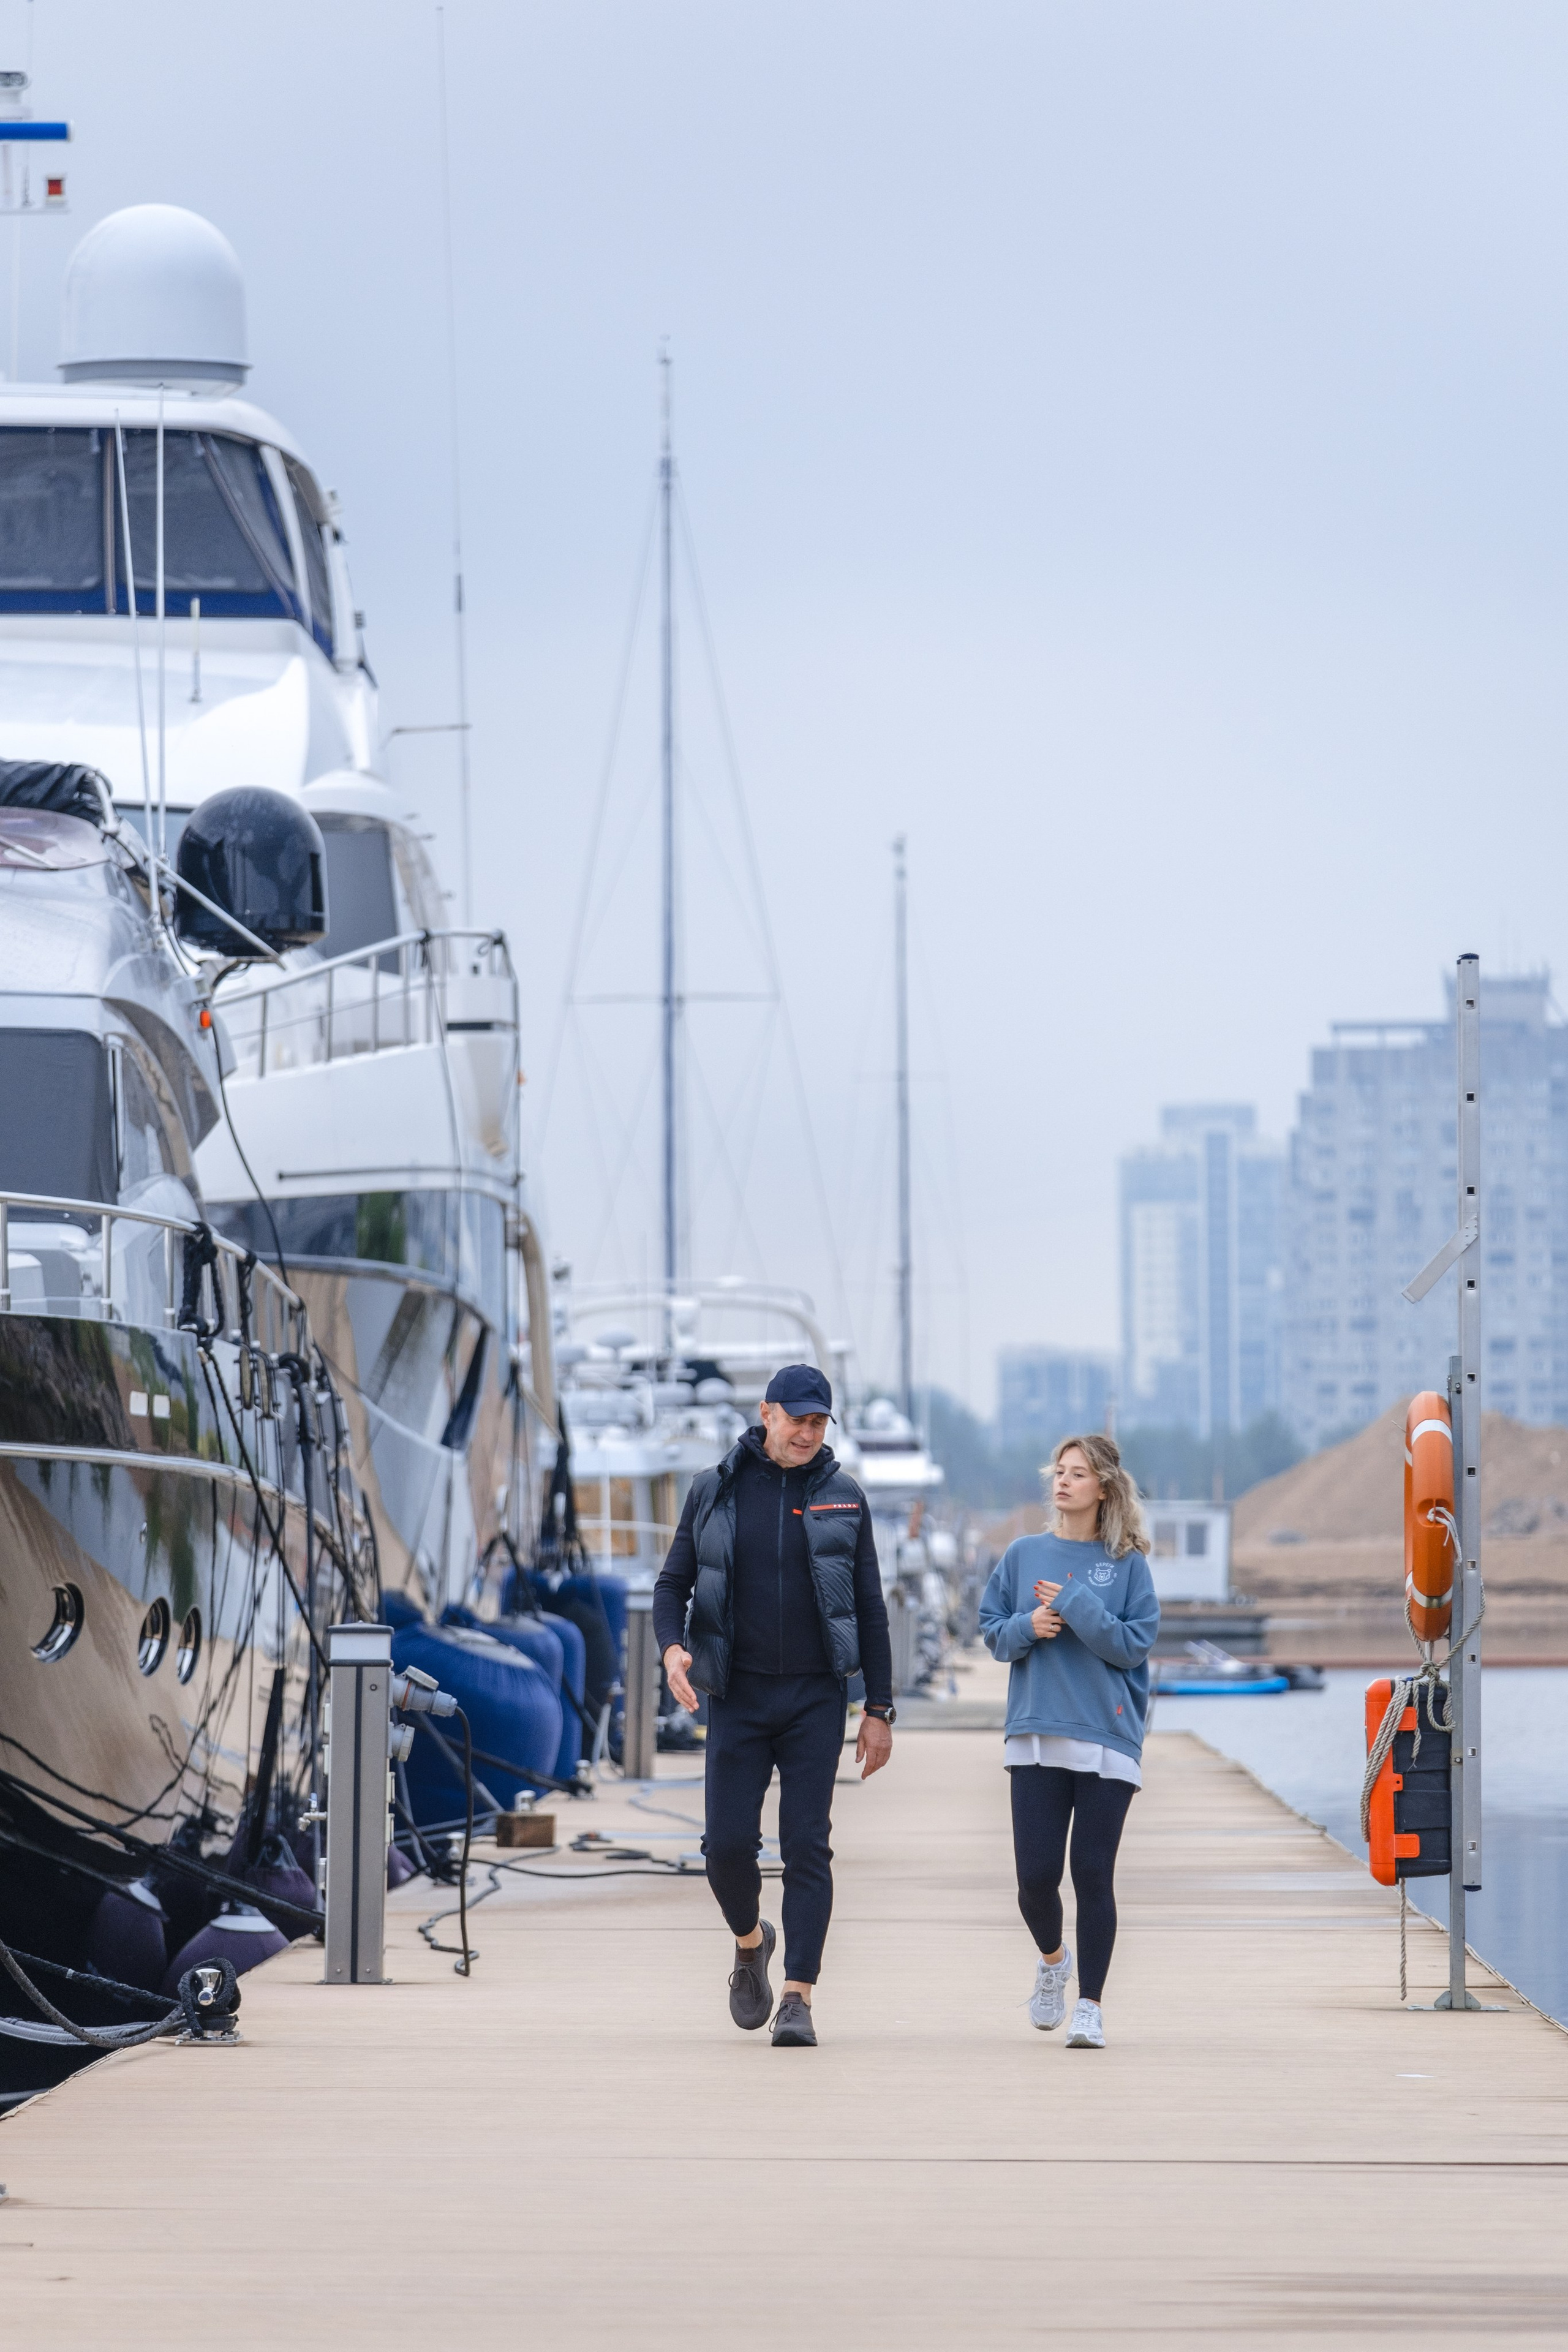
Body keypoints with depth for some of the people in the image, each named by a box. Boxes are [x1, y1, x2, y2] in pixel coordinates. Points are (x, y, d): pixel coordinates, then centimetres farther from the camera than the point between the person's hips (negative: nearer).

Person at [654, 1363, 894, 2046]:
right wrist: (672, 1646, -12)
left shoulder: (842, 1497, 5)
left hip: (816, 1696, -1)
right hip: (738, 1697, 1)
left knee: (807, 1846, -7)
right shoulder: (715, 1491, 5)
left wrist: (879, 1711, 3)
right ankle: (751, 1944, 25)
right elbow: (673, 1582, 9)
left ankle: (798, 1998, -8)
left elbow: (870, 1608, 7)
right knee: (728, 1844, -5)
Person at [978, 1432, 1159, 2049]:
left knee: (1093, 1875, -3)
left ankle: (1090, 2006, 5)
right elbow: (992, 1631, 13)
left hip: (1107, 1742, -2)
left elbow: (1134, 1644, -6)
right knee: (1036, 1875, -2)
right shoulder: (1025, 1555, 9)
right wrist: (1027, 1627, -7)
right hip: (1036, 1738, 2)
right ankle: (1052, 1959, 29)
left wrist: (1076, 1607, -13)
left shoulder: (1128, 1564, 2)